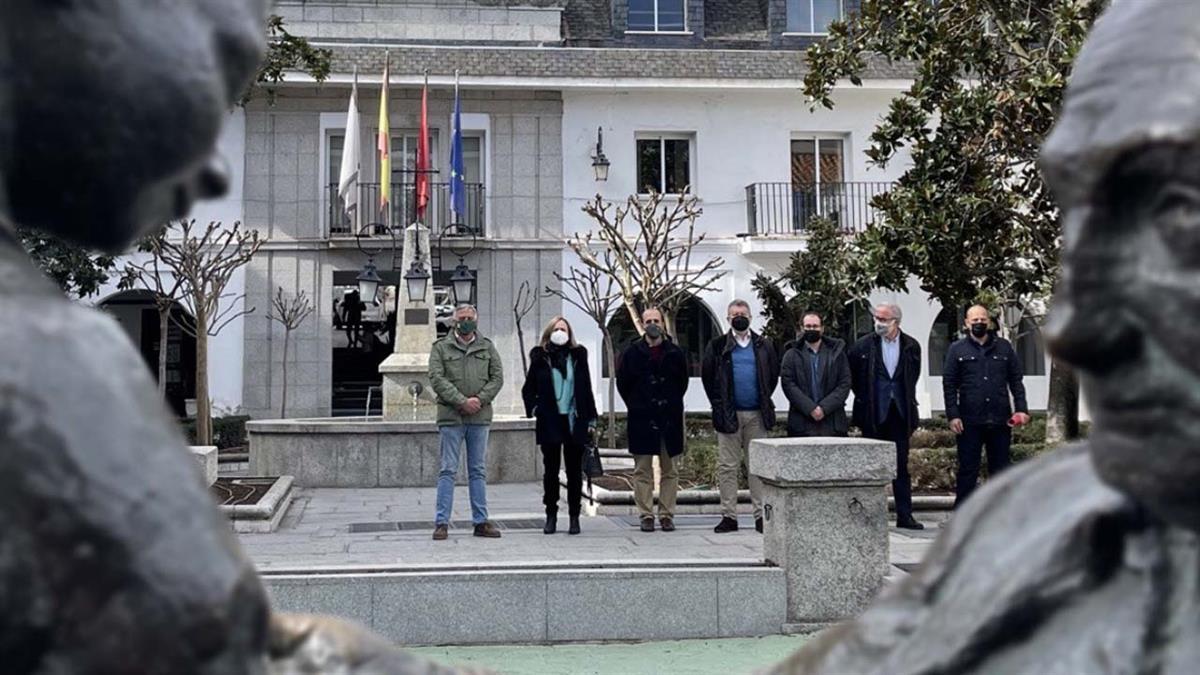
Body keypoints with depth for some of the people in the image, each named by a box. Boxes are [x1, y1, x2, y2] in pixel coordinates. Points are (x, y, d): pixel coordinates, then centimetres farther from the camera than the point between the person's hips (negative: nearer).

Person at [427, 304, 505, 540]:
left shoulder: (487, 347, 12)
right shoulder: (441, 347, 4)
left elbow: (497, 377, 6)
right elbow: (436, 379, -6)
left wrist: (480, 399, -10)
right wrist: (462, 401, -15)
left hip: (480, 417, 3)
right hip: (451, 416, -3)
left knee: (478, 471, 8)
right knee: (448, 470, -2)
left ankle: (481, 522, 13)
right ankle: (441, 523, 1)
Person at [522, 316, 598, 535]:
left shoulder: (578, 355, 7)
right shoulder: (540, 358, 3)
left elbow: (586, 389, 9)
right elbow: (528, 389, 11)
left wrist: (591, 418, 5)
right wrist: (533, 407, -5)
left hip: (574, 421, 1)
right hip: (549, 422, -1)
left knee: (574, 471, 4)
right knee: (551, 470, 4)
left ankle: (574, 517, 11)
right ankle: (551, 516, 12)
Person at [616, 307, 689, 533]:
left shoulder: (675, 353, 5)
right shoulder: (631, 353, 1)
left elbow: (682, 383, 15)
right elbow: (623, 384, 8)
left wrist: (671, 405, 10)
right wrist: (636, 406, 7)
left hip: (670, 419, 2)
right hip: (641, 420, -1)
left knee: (670, 470, 5)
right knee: (642, 470, 1)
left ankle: (667, 514, 12)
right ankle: (646, 515, 7)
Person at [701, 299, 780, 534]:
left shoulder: (763, 345, 9)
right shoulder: (717, 346, 4)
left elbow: (774, 374, 15)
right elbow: (707, 376, 8)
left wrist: (765, 400, 8)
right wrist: (718, 405, 4)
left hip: (757, 415, 1)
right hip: (729, 415, -1)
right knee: (727, 466, 0)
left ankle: (761, 515, 6)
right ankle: (729, 516, 5)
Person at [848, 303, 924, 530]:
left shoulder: (911, 346, 2)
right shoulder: (863, 345, -3)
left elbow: (913, 376, 15)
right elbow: (851, 375, 8)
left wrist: (906, 400, 12)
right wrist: (864, 398, 8)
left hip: (900, 414, 1)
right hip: (873, 415, -1)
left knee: (901, 466, 5)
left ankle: (904, 515, 10)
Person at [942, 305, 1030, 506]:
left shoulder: (1004, 347, 10)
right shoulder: (957, 350, 4)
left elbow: (1016, 381, 11)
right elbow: (949, 385, 1)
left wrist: (1021, 408, 0)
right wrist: (953, 415, -8)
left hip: (1000, 420, 2)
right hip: (970, 421, -2)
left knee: (1000, 468, 8)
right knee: (967, 470, 1)